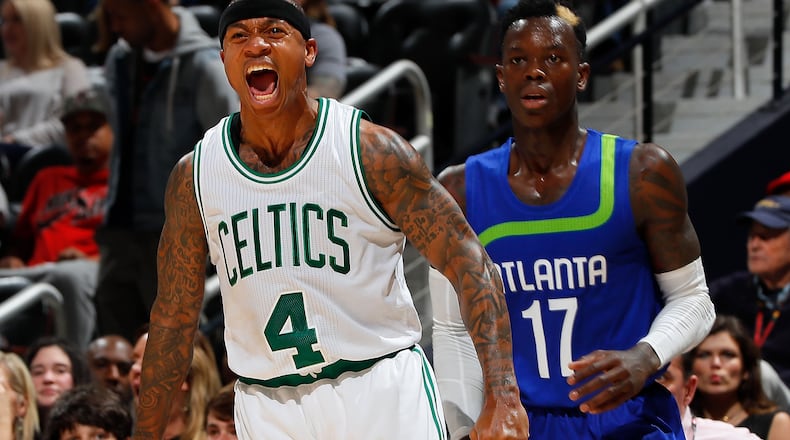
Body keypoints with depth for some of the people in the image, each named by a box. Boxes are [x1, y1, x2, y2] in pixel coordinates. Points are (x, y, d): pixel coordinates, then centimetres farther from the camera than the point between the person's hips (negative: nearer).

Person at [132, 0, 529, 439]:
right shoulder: (194, 177, 1)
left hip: (381, 390, -2)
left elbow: (470, 266, -9)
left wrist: (502, 398, -20)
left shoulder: (371, 151, -8)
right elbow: (174, 317, 10)